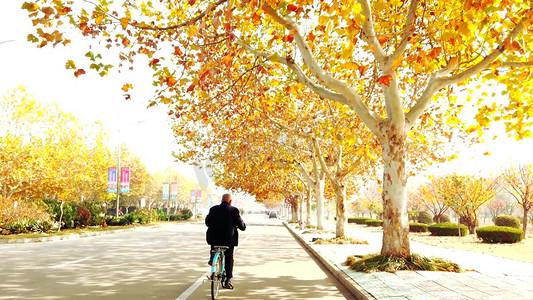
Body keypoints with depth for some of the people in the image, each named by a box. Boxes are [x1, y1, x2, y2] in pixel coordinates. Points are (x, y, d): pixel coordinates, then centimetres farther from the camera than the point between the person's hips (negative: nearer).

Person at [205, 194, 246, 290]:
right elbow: (240, 224, -3)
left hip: (214, 237, 3)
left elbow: (207, 222, 9)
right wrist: (243, 227, 20)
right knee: (229, 259, 9)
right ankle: (228, 280, 8)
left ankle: (212, 257, 20)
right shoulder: (233, 210, -8)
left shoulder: (213, 209, 1)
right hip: (228, 239, -2)